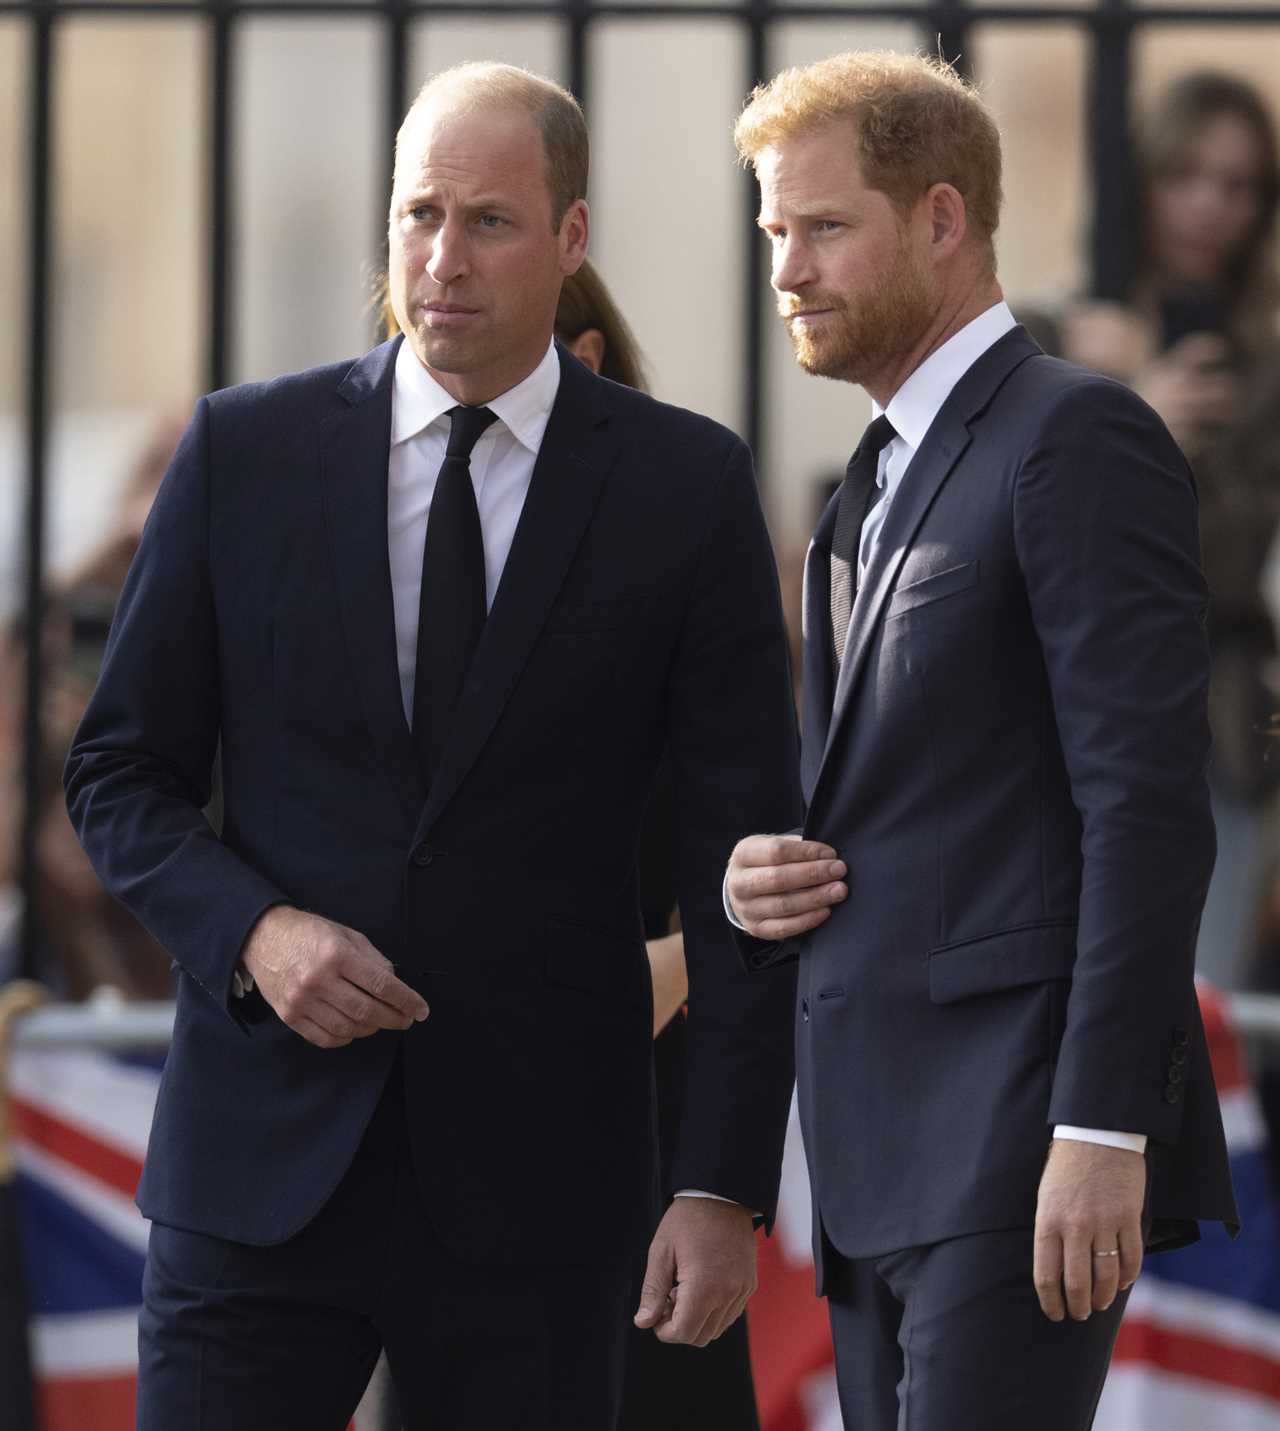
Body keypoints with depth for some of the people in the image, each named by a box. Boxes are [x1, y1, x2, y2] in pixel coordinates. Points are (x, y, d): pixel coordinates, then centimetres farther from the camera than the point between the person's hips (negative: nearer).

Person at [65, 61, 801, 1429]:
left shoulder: (685, 487, 1)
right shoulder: (244, 449, 4)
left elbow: (740, 856, 0)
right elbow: (119, 773, 10)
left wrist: (723, 1187, -6)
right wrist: (252, 932, -11)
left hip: (533, 1177, -1)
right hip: (264, 1155, 1)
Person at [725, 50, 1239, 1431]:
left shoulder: (1078, 436, -7)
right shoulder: (875, 485, 22)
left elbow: (1146, 807, -15)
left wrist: (1103, 1128, -21)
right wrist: (755, 881, 5)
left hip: (1018, 1136, -9)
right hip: (883, 1160, 9)